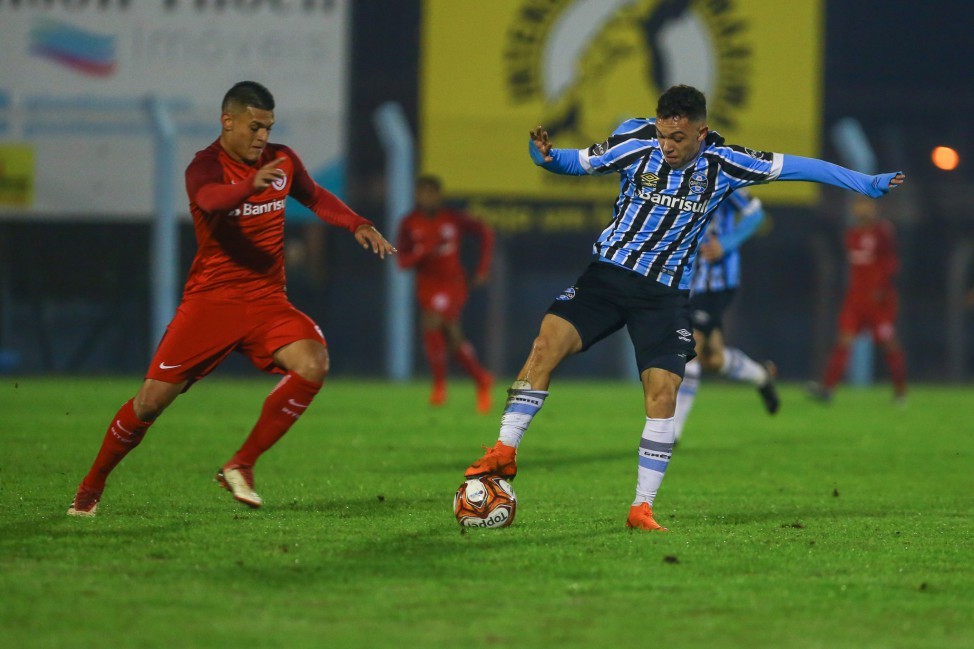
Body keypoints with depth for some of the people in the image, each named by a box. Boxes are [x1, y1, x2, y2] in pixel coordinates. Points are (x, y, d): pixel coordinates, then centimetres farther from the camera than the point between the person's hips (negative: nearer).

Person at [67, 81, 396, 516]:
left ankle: (241, 467, -10)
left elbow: (316, 198, 26)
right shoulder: (206, 166, -12)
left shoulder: (281, 160, 6)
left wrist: (358, 225, 10)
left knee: (314, 363, -23)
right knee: (152, 398, -9)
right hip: (210, 300, -4)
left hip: (266, 300, 4)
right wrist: (251, 184, -57)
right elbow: (211, 199, -37)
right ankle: (92, 487, 14)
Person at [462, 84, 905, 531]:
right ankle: (505, 452, -11)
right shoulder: (636, 147, -6)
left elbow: (791, 166, 0)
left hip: (665, 293, 0)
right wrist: (546, 156, -18)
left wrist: (867, 184, 0)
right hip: (609, 273, 0)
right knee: (548, 342, -20)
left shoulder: (722, 164, -5)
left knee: (663, 391, -13)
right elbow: (578, 162, 5)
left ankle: (642, 508, -3)